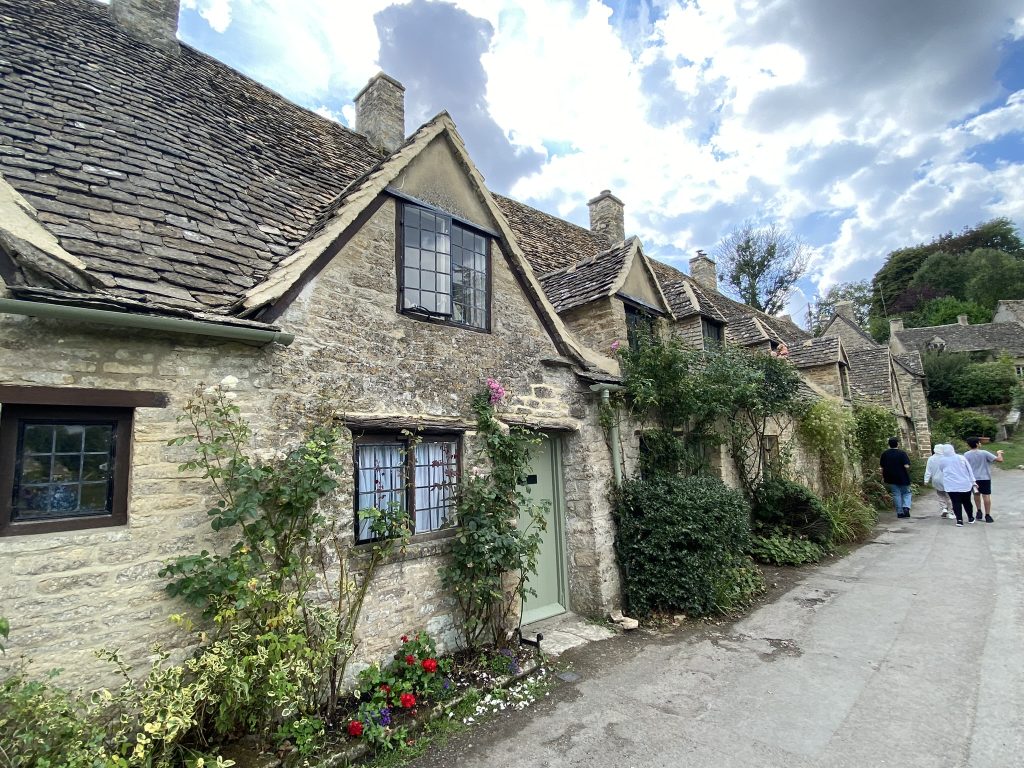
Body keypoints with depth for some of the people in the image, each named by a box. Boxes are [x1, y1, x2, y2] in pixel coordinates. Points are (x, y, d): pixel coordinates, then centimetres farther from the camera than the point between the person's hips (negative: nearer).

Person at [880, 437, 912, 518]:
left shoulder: (884, 454, 1)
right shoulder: (902, 453, -10)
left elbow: (882, 467, 4)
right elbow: (906, 466, -16)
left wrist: (883, 477, 13)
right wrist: (907, 473, 5)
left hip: (891, 478, 2)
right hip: (903, 478, -2)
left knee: (896, 495, 8)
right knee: (906, 493, 14)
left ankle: (900, 512, 9)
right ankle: (906, 507, -7)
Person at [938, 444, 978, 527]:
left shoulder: (942, 461, -1)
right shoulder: (961, 458, 1)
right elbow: (969, 470, 5)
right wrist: (973, 482, 10)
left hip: (951, 486, -2)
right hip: (965, 484, 2)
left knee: (956, 503, 0)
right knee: (967, 502, 16)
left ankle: (959, 520, -8)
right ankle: (970, 518, 29)